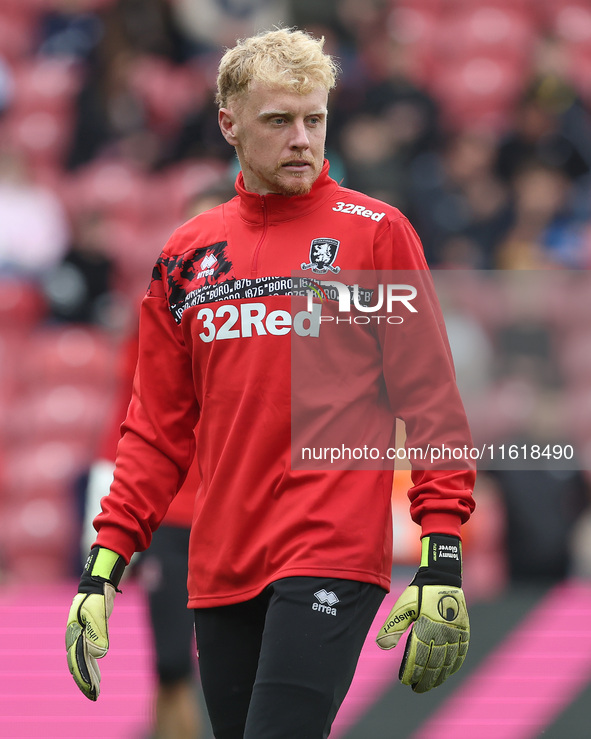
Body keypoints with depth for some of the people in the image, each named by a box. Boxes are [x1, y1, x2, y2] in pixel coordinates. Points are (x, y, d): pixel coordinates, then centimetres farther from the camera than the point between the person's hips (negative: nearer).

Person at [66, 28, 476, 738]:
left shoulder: (374, 233, 0)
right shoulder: (187, 255, 12)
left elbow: (430, 401, -2)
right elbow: (158, 427, 15)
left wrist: (443, 555, -10)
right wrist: (105, 562, 8)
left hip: (332, 561, -5)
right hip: (221, 569, 5)